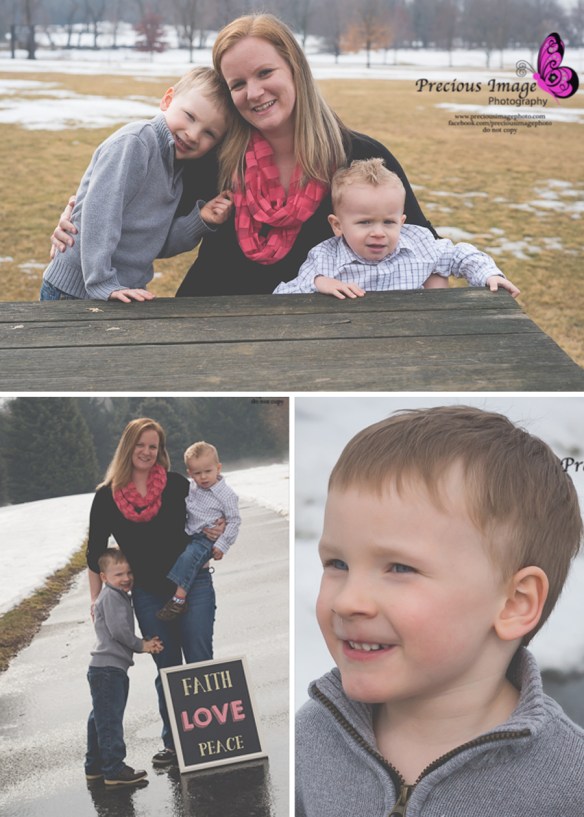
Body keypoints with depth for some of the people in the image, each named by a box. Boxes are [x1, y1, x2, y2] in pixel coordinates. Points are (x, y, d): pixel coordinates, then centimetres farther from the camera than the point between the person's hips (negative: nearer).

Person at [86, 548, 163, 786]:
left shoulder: (119, 596, 19)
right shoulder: (111, 596, -12)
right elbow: (118, 631, -20)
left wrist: (144, 643, 6)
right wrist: (141, 645, -8)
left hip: (110, 669, 11)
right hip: (108, 669, -11)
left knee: (101, 718, 17)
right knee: (110, 720, -7)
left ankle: (95, 766, 26)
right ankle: (114, 769, -5)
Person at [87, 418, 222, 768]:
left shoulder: (176, 485, -3)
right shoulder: (107, 496, -2)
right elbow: (96, 554, 5)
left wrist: (215, 532, -11)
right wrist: (97, 603, 3)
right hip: (149, 595, 1)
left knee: (200, 663, 0)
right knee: (167, 669, 10)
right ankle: (173, 743, 20)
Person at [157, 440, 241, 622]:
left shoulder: (226, 494, -10)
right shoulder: (191, 489, 7)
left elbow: (234, 522, -8)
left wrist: (222, 545, -15)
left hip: (207, 539, -8)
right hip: (188, 535, 8)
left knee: (189, 556, -30)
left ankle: (179, 598, -35)